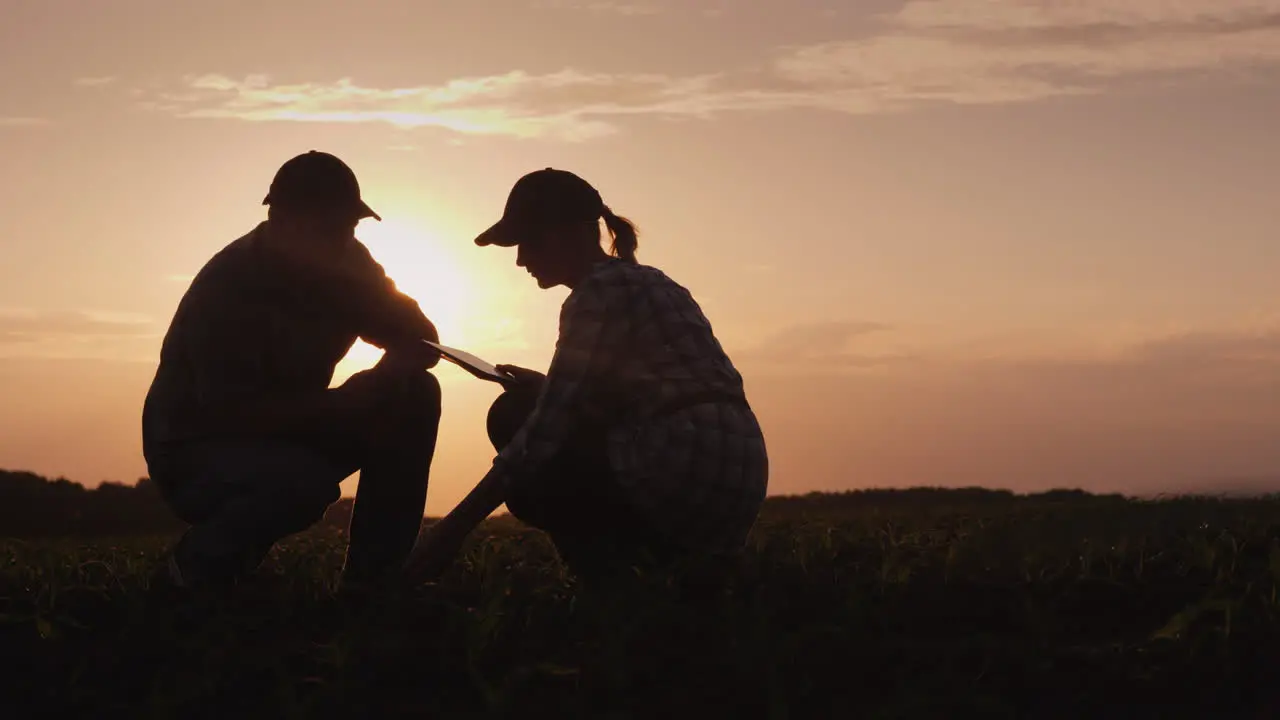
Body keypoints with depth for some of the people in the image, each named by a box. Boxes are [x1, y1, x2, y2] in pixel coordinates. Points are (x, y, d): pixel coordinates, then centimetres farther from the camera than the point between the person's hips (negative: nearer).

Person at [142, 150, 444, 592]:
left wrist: (392, 372, -25)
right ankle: (198, 565, -7)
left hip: (286, 432, 8)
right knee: (302, 480, -37)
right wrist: (344, 400, -33)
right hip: (198, 452, -7)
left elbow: (421, 340, -2)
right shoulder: (227, 287, -26)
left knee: (414, 395, -11)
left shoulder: (344, 266, -4)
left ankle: (370, 580, -5)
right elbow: (231, 412, -30)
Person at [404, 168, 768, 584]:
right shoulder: (639, 281, 20)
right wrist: (540, 388, 16)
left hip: (690, 480, -9)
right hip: (729, 482, 9)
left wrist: (456, 526, -12)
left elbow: (547, 426, -14)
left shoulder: (601, 289, -9)